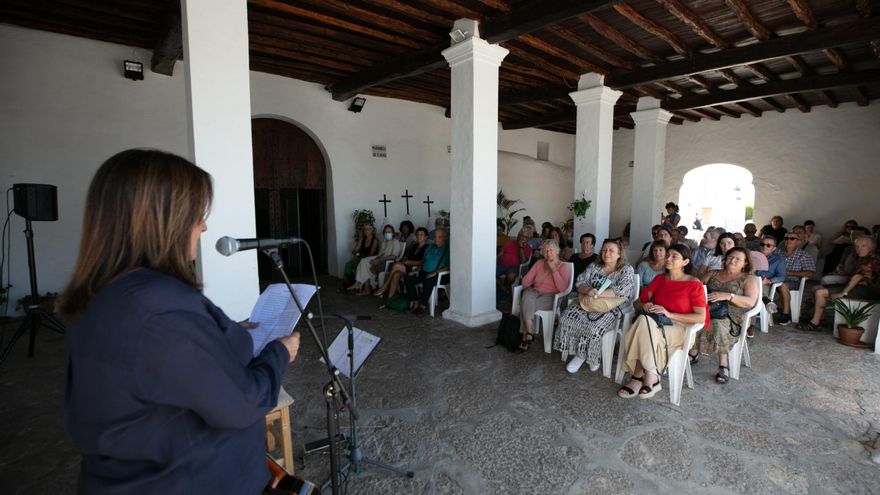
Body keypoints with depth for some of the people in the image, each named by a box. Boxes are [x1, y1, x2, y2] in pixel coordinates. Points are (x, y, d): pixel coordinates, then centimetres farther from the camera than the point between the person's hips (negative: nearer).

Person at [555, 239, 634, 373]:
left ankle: (589, 357, -4)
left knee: (594, 327, -32)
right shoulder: (594, 266, 12)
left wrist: (596, 294, -22)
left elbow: (621, 291, -16)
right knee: (567, 317, -20)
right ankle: (580, 354, -5)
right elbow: (580, 282, 4)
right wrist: (588, 291, -20)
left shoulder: (626, 270, -1)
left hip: (612, 308, -5)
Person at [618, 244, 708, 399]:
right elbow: (638, 302, 14)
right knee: (644, 321, -33)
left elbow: (701, 318, -9)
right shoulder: (659, 279, 13)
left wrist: (669, 314, -18)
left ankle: (638, 377, -21)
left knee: (644, 325, -34)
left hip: (680, 328, -4)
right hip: (657, 323, 4)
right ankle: (650, 378, -23)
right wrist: (645, 305, -11)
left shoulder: (694, 284, -2)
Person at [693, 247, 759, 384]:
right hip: (708, 311, 3)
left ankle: (723, 365, -23)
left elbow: (750, 302, -5)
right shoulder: (712, 274, 22)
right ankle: (693, 353, -15)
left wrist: (728, 296, -20)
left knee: (718, 325, -37)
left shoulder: (748, 279, 10)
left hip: (731, 317, -3)